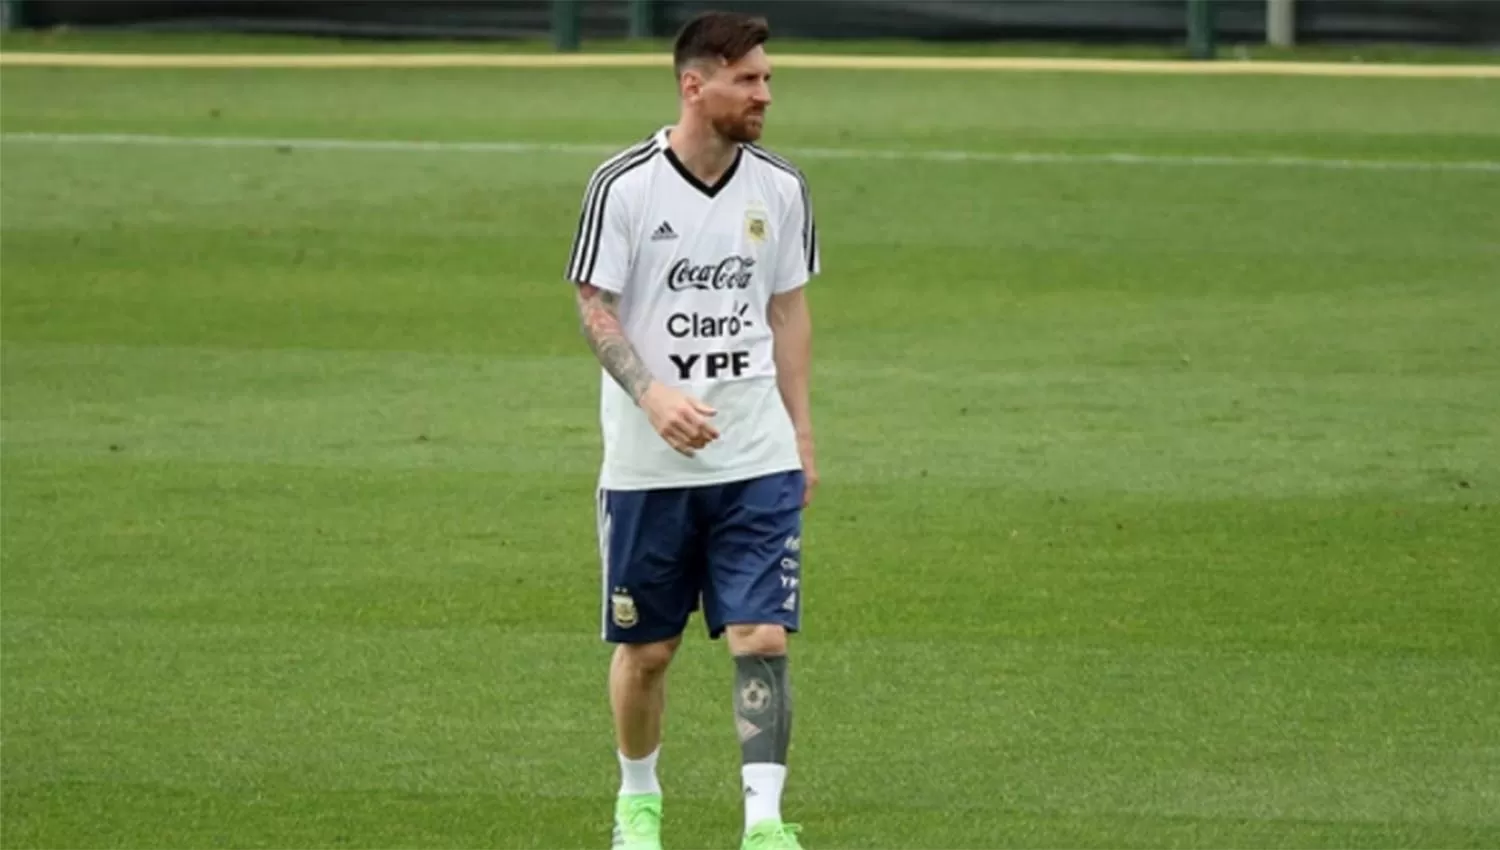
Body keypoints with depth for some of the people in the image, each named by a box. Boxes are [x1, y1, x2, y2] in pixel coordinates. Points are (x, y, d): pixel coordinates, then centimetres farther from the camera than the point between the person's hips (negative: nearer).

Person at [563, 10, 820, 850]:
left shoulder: (780, 187, 3)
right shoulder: (624, 186, -9)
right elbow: (596, 308, -6)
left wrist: (801, 432, 10)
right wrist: (652, 394, -21)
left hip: (758, 462, 2)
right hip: (648, 464, -2)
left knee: (763, 637, -11)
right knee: (647, 648, 9)